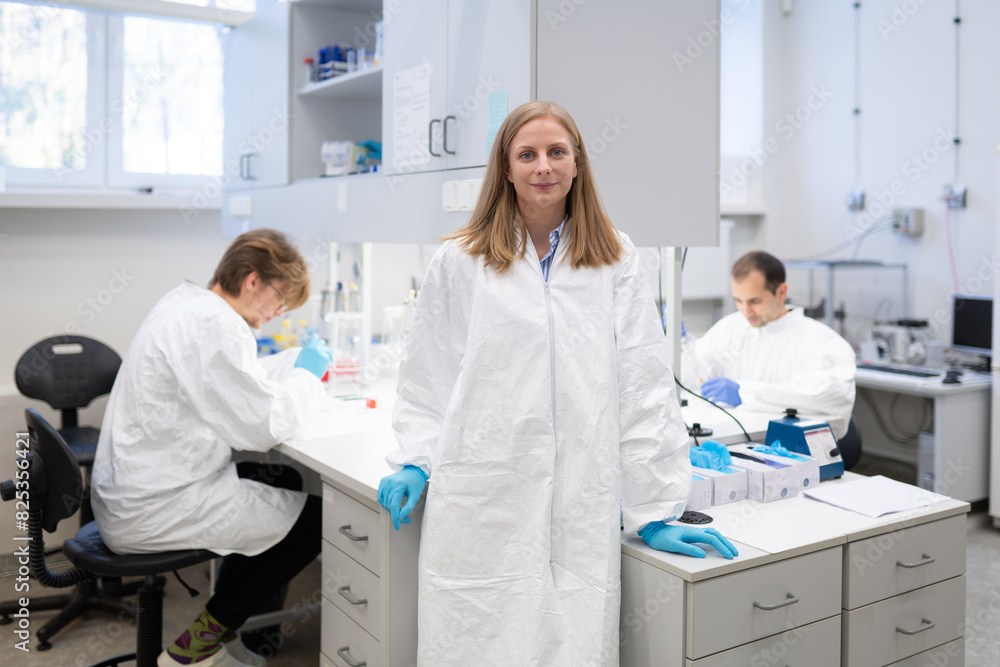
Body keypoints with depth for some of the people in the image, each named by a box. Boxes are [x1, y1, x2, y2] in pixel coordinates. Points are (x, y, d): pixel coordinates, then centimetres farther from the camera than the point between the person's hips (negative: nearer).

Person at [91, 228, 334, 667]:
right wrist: (306, 374, -7)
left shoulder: (184, 302, 11)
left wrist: (298, 359, 16)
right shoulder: (214, 325, -22)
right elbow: (262, 426, -23)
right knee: (314, 517, -3)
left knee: (285, 481, 20)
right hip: (153, 511, -11)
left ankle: (229, 623, 26)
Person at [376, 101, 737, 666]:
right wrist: (414, 463, -1)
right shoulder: (460, 262, 6)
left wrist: (656, 512, 0)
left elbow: (644, 387, 4)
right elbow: (428, 380, 11)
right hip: (480, 518, 0)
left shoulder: (617, 262, 7)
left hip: (582, 524, 1)